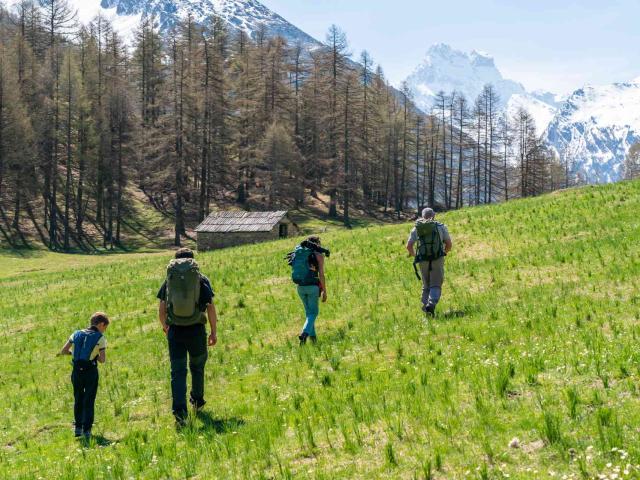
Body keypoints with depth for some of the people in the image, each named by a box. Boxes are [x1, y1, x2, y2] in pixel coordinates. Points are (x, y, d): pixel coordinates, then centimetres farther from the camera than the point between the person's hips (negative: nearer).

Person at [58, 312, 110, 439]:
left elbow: (63, 351, 4)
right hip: (91, 371, -4)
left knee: (78, 400, 19)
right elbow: (103, 360, -11)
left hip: (77, 371, 4)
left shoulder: (77, 334, 8)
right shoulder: (100, 338, -4)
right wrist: (94, 355, 8)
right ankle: (87, 430, 4)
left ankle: (78, 428, 21)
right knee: (89, 401, 6)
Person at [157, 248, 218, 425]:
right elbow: (211, 308, -4)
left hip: (175, 331, 0)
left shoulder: (168, 280, 6)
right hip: (196, 330, 0)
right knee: (197, 366, 21)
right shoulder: (202, 280, 1)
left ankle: (179, 409, -15)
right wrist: (214, 332, 3)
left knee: (177, 372, 0)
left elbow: (162, 310, 7)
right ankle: (197, 401, 36)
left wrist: (165, 327, 24)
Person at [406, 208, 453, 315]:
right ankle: (431, 304, -25)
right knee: (436, 286, -2)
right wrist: (444, 253, 23)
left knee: (426, 286, 17)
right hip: (437, 260, -2)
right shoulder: (441, 227, 6)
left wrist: (414, 255, 20)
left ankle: (425, 305, 9)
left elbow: (409, 246, 2)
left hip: (423, 261, 2)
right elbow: (449, 244, 4)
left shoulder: (416, 229, 9)